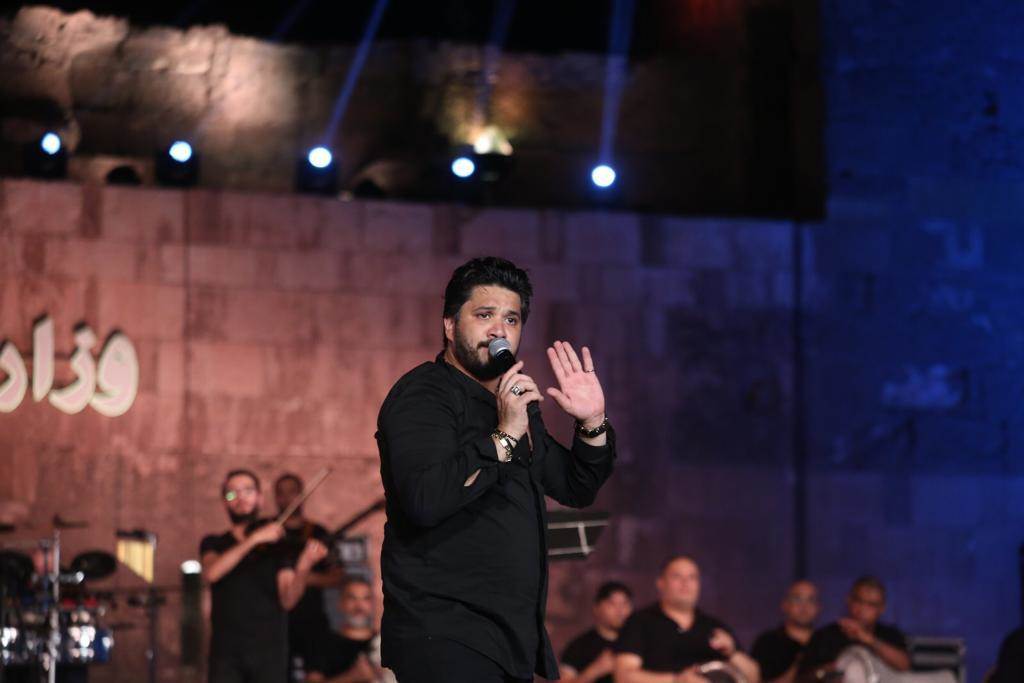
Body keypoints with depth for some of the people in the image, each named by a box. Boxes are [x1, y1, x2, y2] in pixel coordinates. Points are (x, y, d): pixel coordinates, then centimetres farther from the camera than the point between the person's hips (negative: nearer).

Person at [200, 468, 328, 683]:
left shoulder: (278, 545, 9)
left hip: (269, 651, 0)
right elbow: (211, 572, -12)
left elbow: (287, 599, -5)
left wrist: (303, 567, -25)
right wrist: (254, 539, -19)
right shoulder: (214, 544, 12)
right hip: (226, 651, 0)